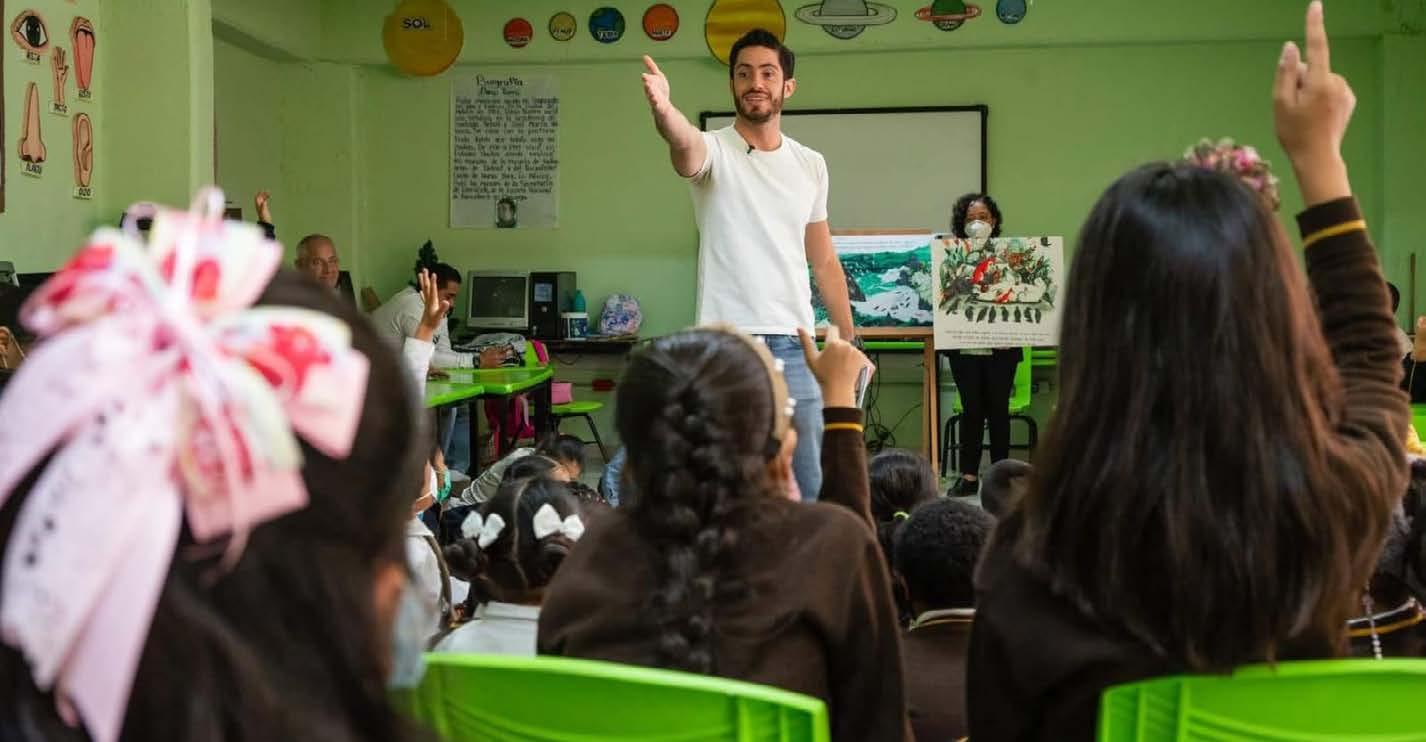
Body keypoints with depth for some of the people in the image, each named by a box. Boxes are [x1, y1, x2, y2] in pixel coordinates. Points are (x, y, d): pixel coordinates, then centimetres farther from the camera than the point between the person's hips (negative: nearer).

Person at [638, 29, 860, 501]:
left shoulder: (811, 165, 11)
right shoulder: (714, 151, -2)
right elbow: (684, 144, -29)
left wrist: (849, 341, 14)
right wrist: (663, 110, -52)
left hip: (795, 346, 4)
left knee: (811, 487, 8)